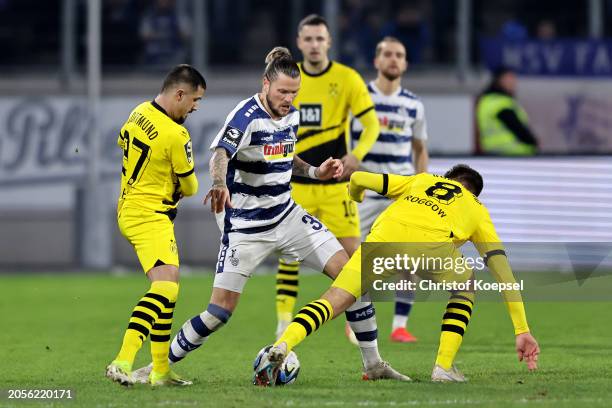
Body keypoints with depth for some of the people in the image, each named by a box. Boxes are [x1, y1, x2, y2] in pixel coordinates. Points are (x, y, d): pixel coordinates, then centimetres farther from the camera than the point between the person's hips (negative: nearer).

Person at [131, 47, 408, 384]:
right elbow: (220, 154, -37)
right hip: (245, 226, -6)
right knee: (220, 311, -11)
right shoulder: (246, 116, -18)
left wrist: (316, 172, 7)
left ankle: (373, 365, 8)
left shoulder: (291, 116, 4)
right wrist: (219, 184, -57)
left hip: (286, 215, 7)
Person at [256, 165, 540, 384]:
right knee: (464, 286, 31)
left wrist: (356, 198, 57)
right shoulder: (477, 210, 36)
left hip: (386, 234, 1)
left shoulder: (422, 180, 40)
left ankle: (282, 346, -26)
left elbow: (358, 178, 32)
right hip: (431, 244, -1)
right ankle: (444, 367, 19)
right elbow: (505, 275, 29)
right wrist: (522, 331, 30)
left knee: (333, 302, 1)